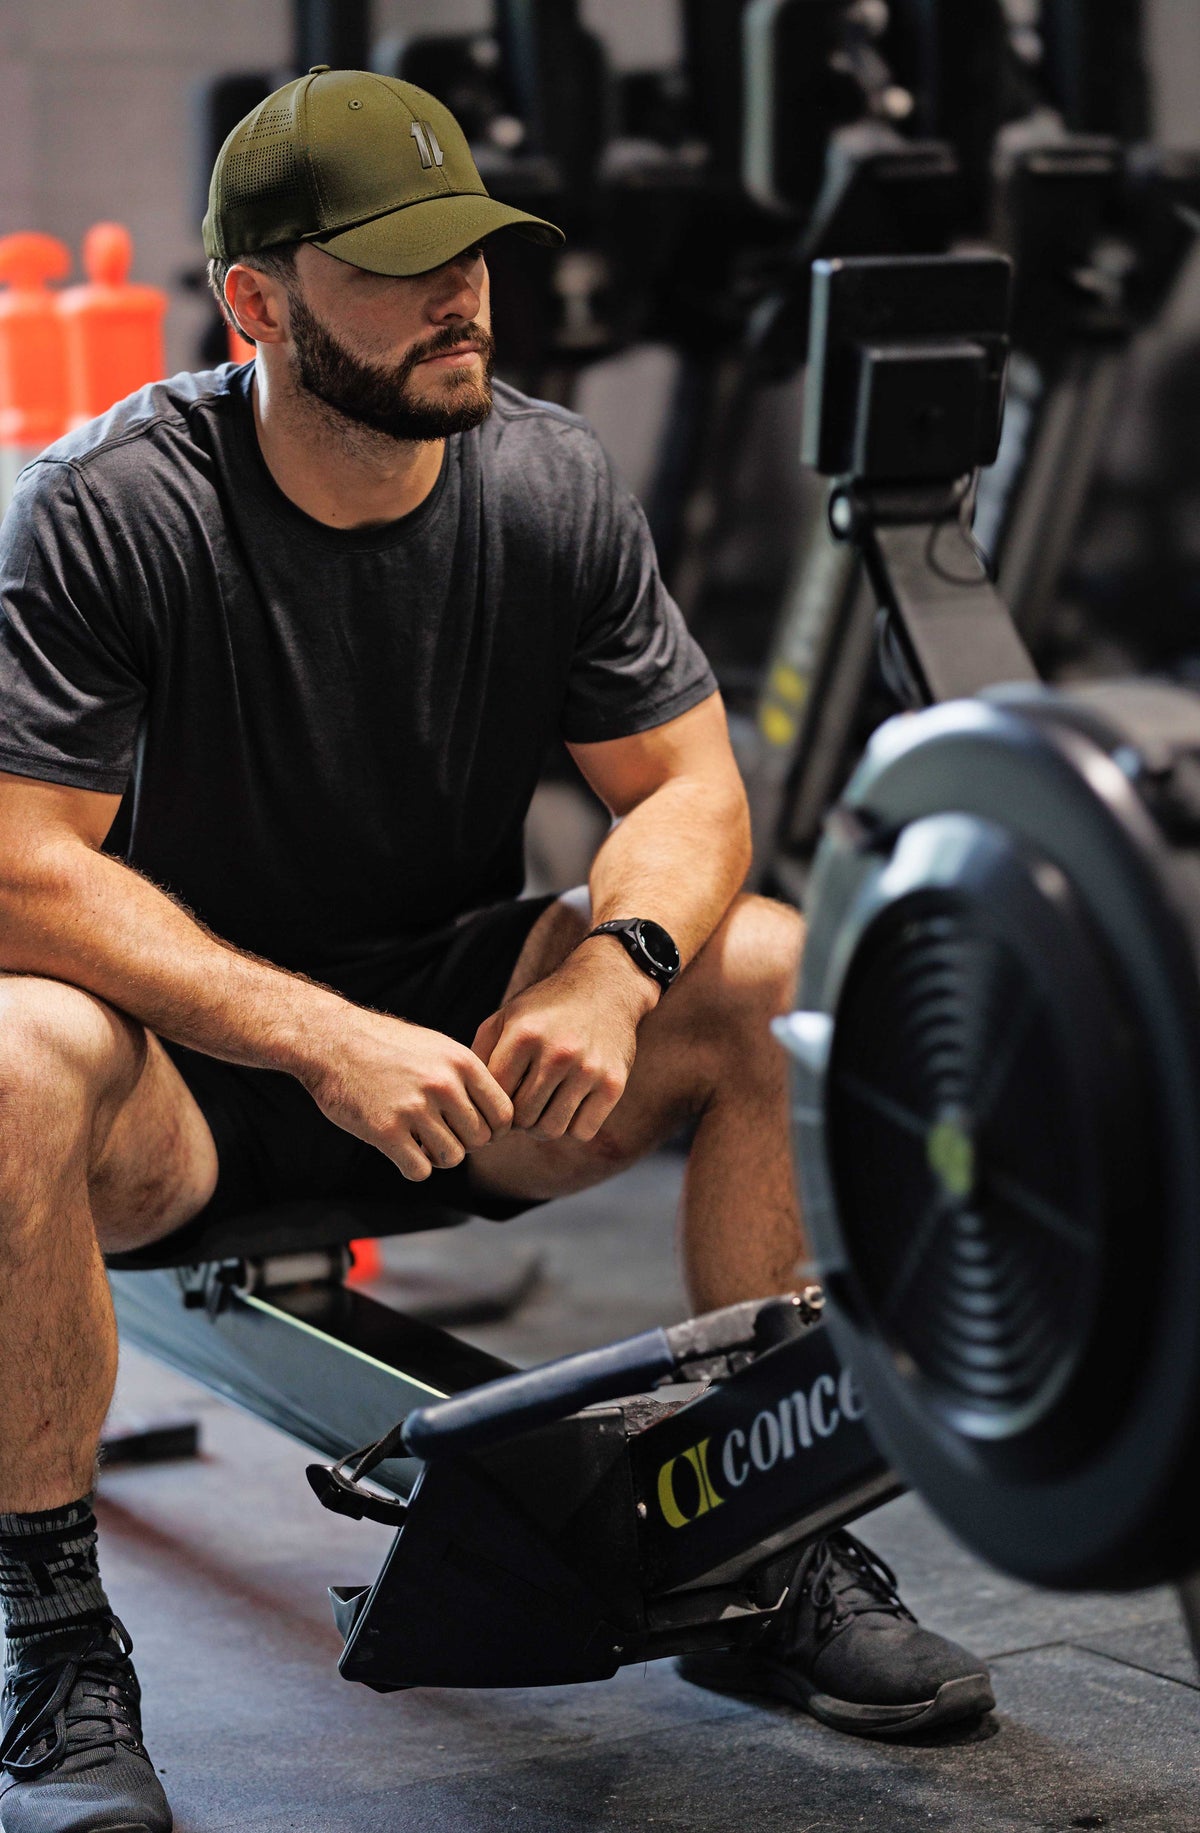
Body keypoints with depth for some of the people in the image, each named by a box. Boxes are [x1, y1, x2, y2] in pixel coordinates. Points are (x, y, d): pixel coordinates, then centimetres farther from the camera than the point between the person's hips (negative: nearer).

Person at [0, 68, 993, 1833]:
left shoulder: (553, 482, -5)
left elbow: (690, 785, -2)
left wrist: (615, 969, -26)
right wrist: (321, 1040, -34)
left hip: (458, 1030, 4)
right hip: (188, 1057, -3)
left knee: (786, 977, -19)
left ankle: (772, 1555, -5)